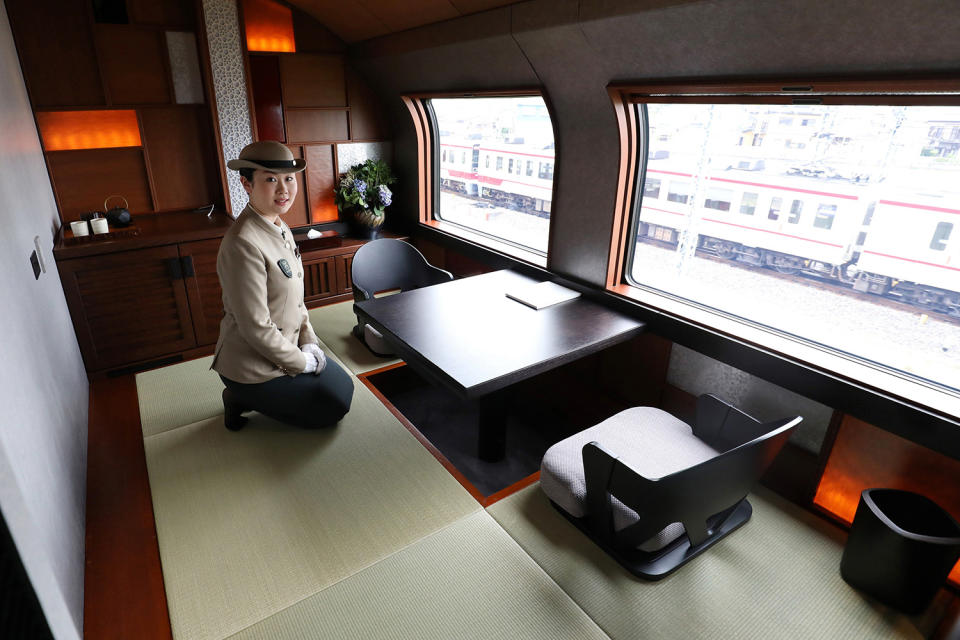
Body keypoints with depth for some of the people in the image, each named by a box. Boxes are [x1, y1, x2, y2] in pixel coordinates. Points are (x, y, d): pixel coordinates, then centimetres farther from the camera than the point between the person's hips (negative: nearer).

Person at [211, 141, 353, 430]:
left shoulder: (281, 229, 3)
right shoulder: (243, 244, -27)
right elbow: (256, 327, -25)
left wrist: (309, 342, 1)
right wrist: (303, 362, -14)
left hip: (284, 349, 9)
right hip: (252, 366, -8)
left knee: (343, 389, 17)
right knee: (334, 407, 2)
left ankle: (247, 395, 20)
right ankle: (242, 398, 10)